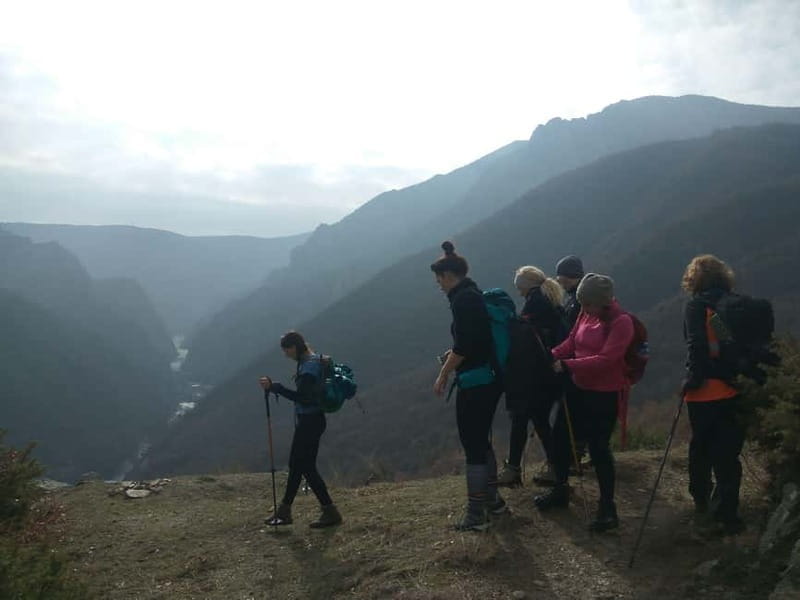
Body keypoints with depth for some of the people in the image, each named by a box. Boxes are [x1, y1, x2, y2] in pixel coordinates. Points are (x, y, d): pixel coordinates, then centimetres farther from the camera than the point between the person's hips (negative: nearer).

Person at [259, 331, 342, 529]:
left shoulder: (309, 365, -20)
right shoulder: (309, 361, 11)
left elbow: (301, 397, -26)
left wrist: (274, 386, -23)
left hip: (310, 421, -10)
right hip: (307, 420, 10)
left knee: (307, 467, -3)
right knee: (296, 464, 16)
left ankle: (330, 512, 4)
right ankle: (284, 512, 26)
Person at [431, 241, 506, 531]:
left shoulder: (462, 299, -16)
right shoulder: (475, 294, 13)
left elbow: (463, 346, -22)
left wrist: (443, 374, -12)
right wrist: (454, 355, 22)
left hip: (474, 383, -10)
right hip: (490, 379, 10)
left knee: (472, 445, -2)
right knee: (481, 440, 19)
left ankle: (476, 515, 6)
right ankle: (492, 499, 31)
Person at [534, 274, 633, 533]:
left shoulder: (621, 322, -20)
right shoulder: (587, 314, -1)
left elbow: (605, 359, -26)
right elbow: (571, 341, 6)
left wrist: (566, 365, -28)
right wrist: (551, 355, -12)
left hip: (605, 394, -8)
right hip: (579, 388, 8)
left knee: (598, 447, -3)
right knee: (561, 435, 15)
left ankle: (607, 507, 13)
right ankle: (560, 489, 35)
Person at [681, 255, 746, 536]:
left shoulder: (698, 305, -8)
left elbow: (697, 345, -19)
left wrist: (693, 378, -13)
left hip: (705, 392, -4)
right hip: (735, 391, 4)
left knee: (701, 449, 14)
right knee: (728, 454, 8)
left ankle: (702, 503, 30)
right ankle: (725, 515, 9)